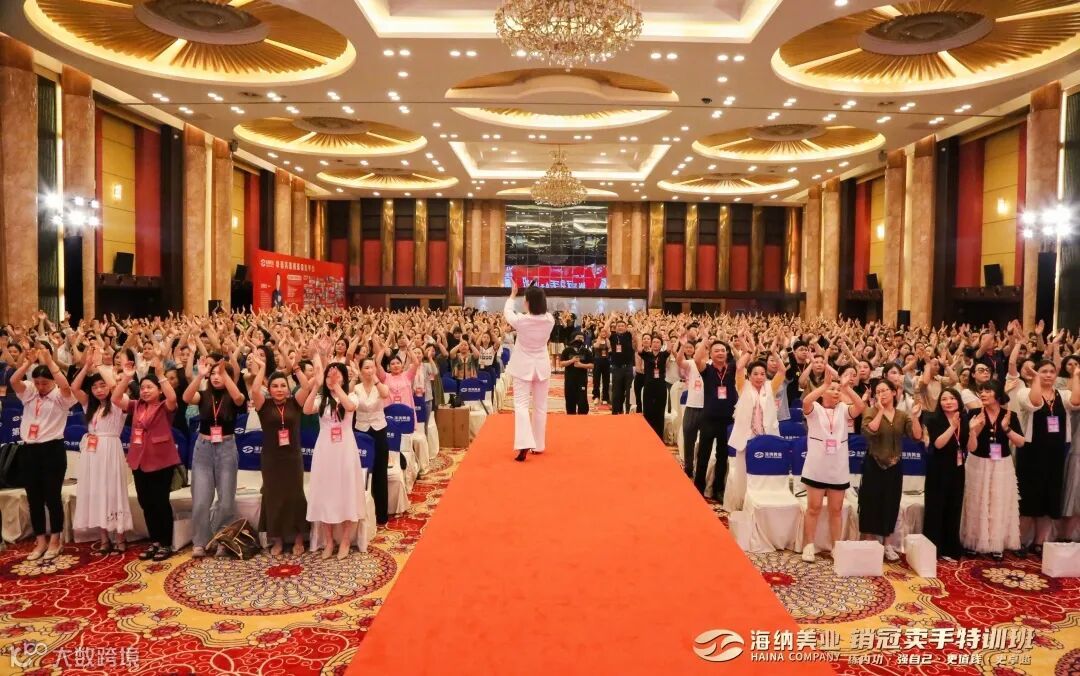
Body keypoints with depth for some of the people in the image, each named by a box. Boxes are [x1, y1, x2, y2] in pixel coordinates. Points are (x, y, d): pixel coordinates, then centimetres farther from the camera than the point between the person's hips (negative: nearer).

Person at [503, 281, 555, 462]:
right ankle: (538, 445, 20)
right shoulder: (550, 319, -10)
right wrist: (535, 295, 16)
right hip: (542, 366, 3)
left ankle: (524, 444, -19)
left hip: (523, 367, -3)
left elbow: (507, 312, 5)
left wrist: (512, 295, 20)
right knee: (540, 406, 12)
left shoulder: (521, 320, -17)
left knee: (521, 404, -3)